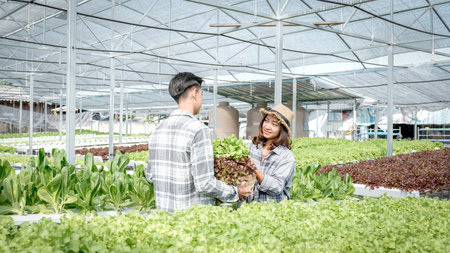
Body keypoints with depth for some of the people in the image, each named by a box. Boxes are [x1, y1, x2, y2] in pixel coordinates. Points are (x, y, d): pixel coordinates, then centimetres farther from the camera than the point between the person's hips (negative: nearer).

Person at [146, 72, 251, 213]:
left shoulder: (158, 129, 5)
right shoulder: (198, 130, -17)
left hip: (164, 211, 7)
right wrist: (235, 193, -5)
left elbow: (150, 175, 12)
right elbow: (205, 183, -20)